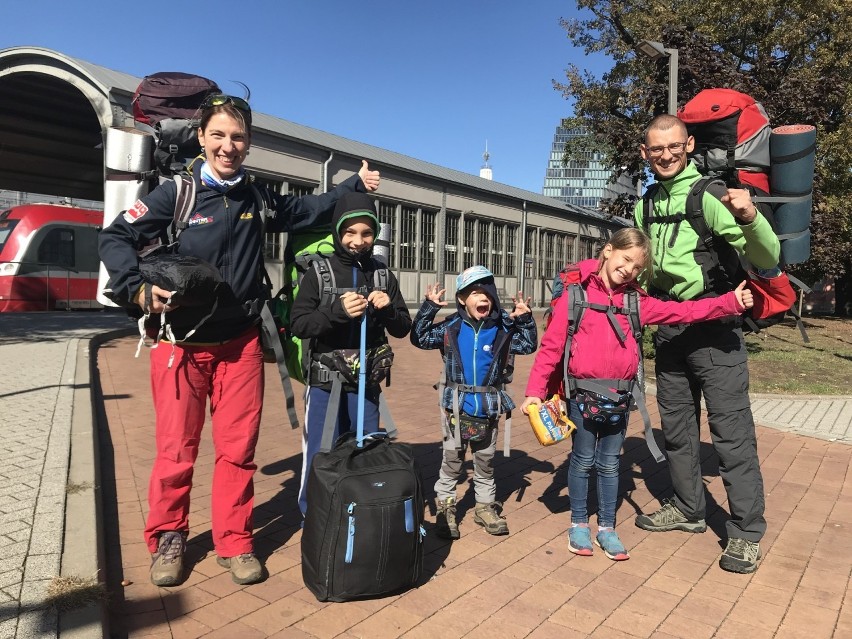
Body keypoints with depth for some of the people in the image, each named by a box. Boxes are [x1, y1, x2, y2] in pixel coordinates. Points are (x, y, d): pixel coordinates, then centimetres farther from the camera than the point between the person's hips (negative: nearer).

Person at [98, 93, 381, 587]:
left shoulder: (258, 199, 7)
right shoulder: (176, 193, -4)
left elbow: (310, 211, 21)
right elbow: (116, 238, -2)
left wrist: (356, 185, 14)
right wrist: (137, 289, -17)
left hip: (241, 343, 3)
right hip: (181, 342, -2)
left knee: (239, 448, 6)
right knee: (177, 449, 5)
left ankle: (235, 542, 22)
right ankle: (168, 539, 27)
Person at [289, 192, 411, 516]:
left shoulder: (383, 275, 5)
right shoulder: (319, 272, -4)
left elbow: (403, 328, 7)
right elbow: (298, 324, -10)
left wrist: (388, 309, -13)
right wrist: (336, 311, -24)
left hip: (367, 382, 3)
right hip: (325, 382, -3)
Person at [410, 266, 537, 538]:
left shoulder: (502, 329, -3)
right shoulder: (452, 327, -6)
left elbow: (528, 345, 0)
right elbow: (420, 338, -9)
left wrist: (525, 319, -14)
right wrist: (429, 308, -18)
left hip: (487, 407, 2)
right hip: (457, 405, -1)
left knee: (485, 460, 16)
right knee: (452, 458, 9)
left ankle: (485, 506, 32)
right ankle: (445, 508, 23)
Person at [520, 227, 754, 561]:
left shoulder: (635, 300, 6)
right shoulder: (576, 293, -8)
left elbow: (682, 311, 4)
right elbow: (551, 345, -9)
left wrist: (731, 302, -6)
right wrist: (535, 391, -11)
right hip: (583, 394, -4)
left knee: (610, 464, 15)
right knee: (582, 461, 10)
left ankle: (607, 527, 29)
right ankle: (579, 524, 27)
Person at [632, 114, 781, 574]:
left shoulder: (710, 193, -11)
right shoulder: (646, 205, 9)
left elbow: (767, 260, -16)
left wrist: (750, 218, -33)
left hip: (712, 324, -7)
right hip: (667, 325, 7)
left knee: (731, 429, -3)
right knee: (676, 426, 16)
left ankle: (746, 533, 11)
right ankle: (688, 509, 33)